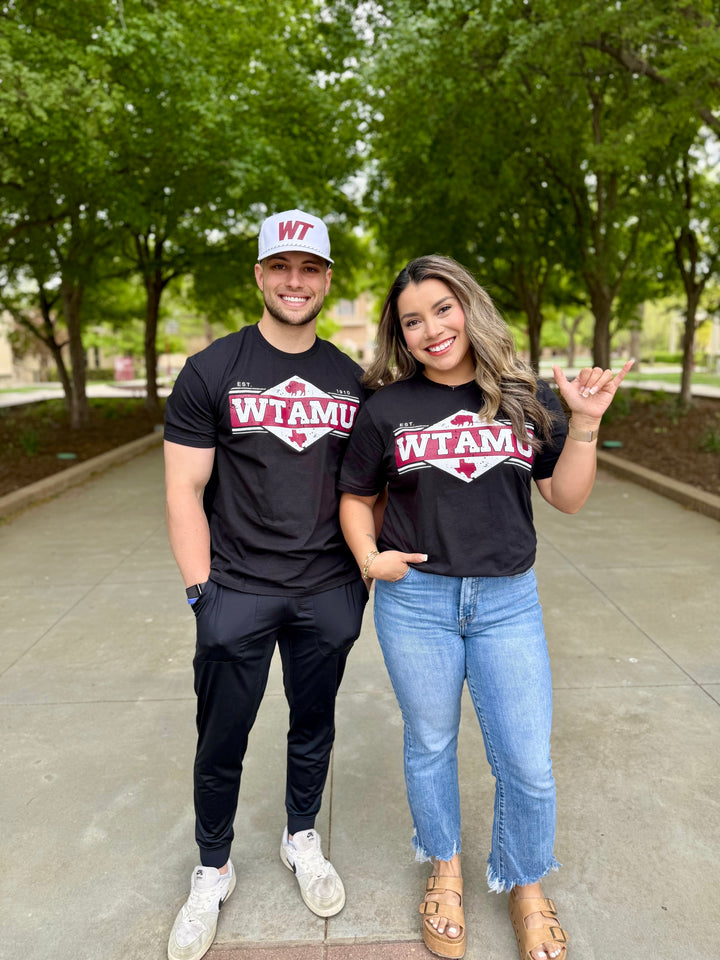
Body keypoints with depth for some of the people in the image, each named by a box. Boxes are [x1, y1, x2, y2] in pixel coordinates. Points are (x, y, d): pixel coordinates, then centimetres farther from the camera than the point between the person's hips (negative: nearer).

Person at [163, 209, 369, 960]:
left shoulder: (352, 380, 4)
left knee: (313, 728, 19)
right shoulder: (211, 371, -5)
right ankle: (213, 871, 37)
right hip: (237, 594, -2)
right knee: (221, 744, 12)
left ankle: (301, 840, 45)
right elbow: (184, 491, -6)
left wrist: (370, 565, 3)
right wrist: (202, 591, -10)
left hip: (328, 594, 3)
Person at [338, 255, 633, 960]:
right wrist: (368, 555, -9)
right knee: (430, 745, 16)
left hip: (508, 602, 1)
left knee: (527, 764, 7)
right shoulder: (387, 408, -1)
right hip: (416, 601, 0)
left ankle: (525, 887, 37)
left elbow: (566, 498, 2)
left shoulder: (528, 397, 2)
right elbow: (355, 496, 8)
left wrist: (584, 424, -10)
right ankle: (445, 870, 44)